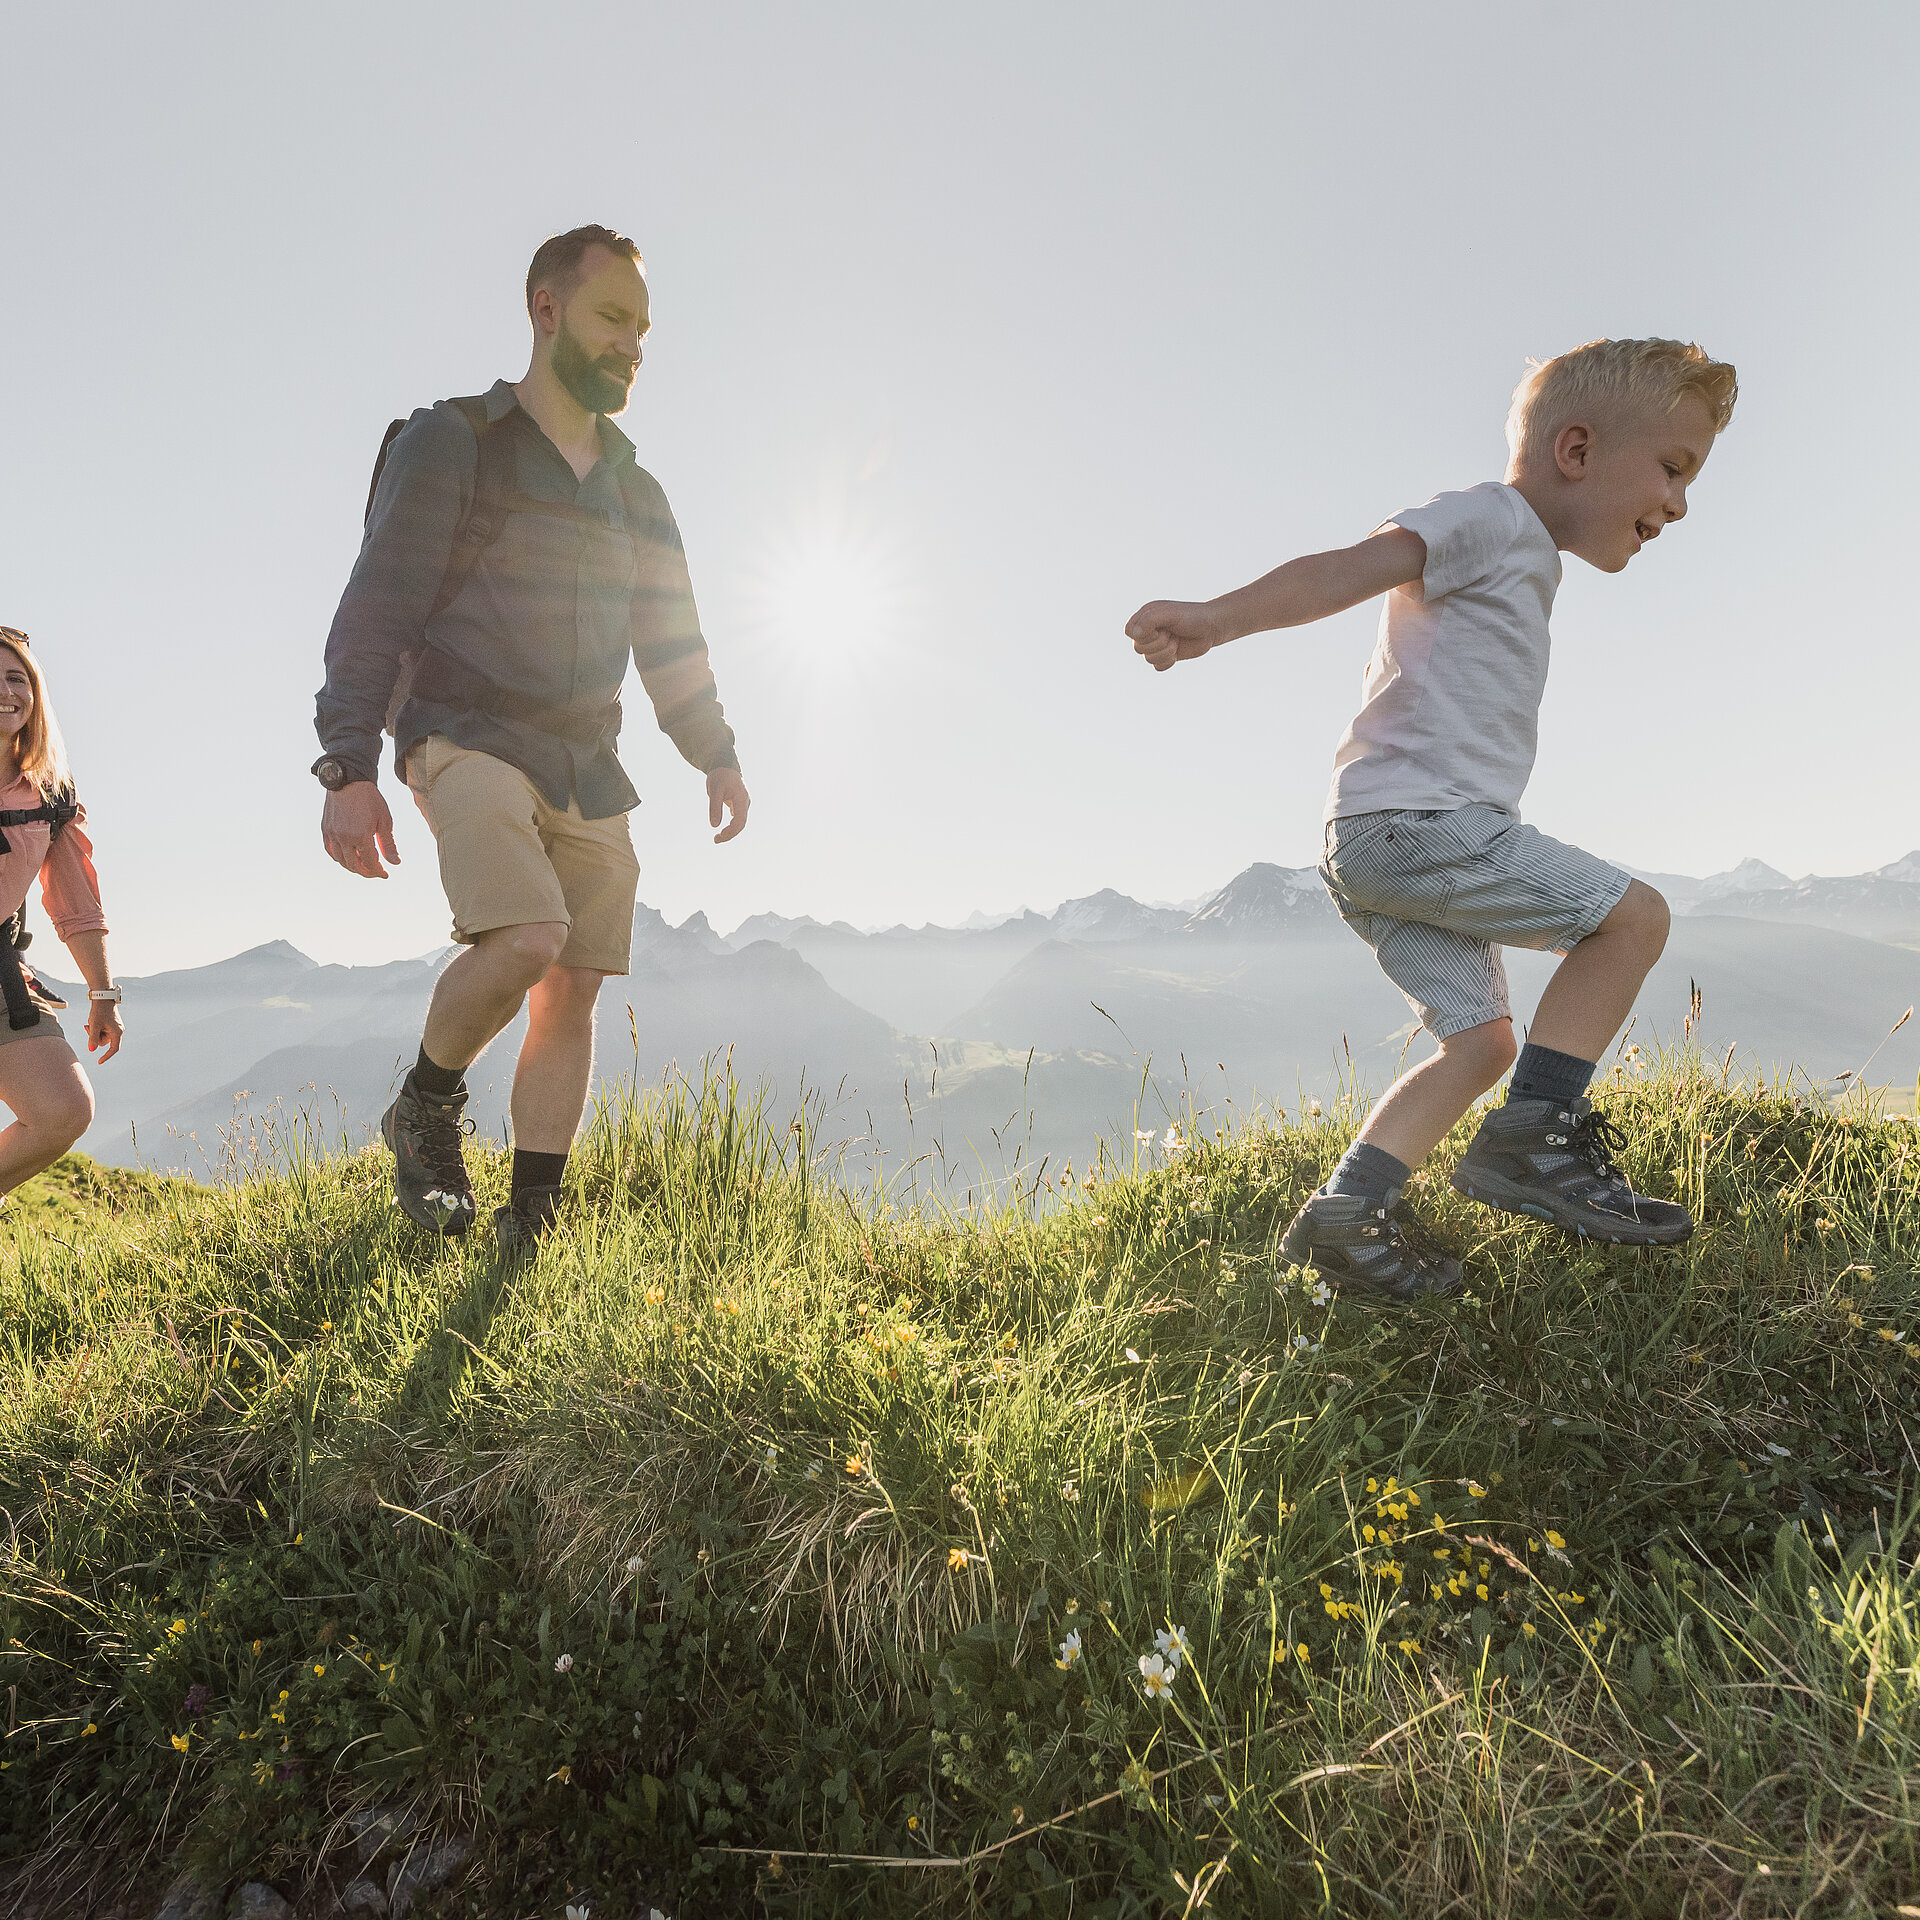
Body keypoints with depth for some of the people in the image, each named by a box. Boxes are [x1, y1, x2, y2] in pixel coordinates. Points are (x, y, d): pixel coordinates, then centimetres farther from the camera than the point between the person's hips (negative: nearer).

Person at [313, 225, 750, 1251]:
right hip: (470, 739, -5)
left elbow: (672, 645, 23)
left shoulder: (637, 494, 19)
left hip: (586, 770, 6)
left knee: (572, 990, -1)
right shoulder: (451, 444, 1)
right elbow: (374, 615, -7)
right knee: (526, 939, -28)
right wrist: (349, 768, -16)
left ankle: (531, 1224, 8)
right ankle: (427, 1108, 1)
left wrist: (717, 755, 11)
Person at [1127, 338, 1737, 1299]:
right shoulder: (1493, 515, -1)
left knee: (1480, 1039, 7)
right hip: (1415, 818, -10)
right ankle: (1529, 1140, -6)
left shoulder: (1519, 565, 30)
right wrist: (1219, 617, -34)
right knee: (1633, 914, -6)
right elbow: (1348, 568, -17)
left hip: (1382, 843, 10)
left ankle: (1346, 1213, 0)